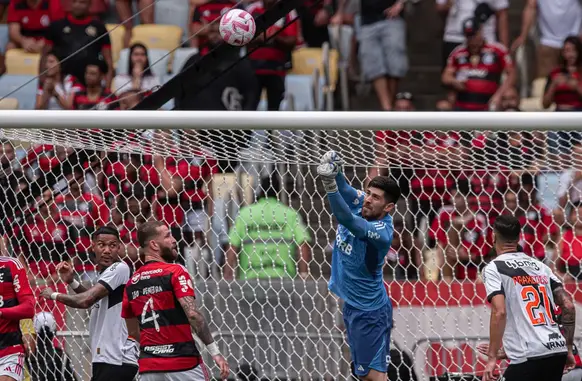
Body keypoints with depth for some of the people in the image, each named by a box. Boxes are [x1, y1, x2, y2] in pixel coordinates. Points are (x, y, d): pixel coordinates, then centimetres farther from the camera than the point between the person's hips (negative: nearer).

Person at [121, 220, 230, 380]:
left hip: (148, 367, 6)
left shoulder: (131, 283, 12)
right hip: (183, 364, -5)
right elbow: (192, 314, -18)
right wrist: (215, 352, -18)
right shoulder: (175, 272, -7)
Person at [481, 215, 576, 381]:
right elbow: (568, 306, 13)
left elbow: (499, 312, -14)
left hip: (528, 356, -7)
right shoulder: (539, 266, 18)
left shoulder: (493, 269, -1)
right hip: (558, 350, 7)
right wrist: (568, 348, 20)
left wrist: (492, 357, -11)